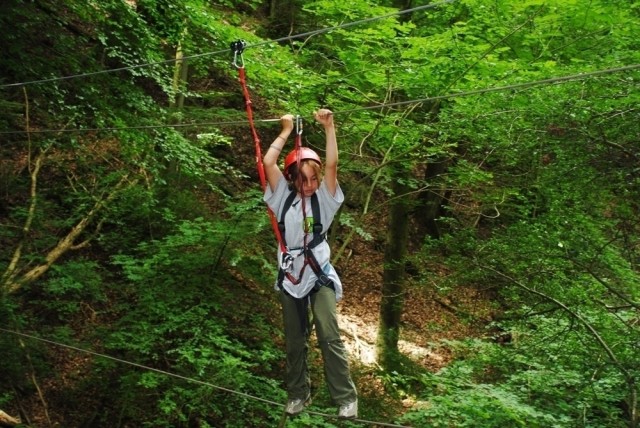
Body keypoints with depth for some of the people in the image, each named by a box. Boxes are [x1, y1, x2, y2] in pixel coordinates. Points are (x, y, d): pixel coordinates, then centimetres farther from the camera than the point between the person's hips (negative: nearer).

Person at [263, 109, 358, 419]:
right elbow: (268, 163, -6)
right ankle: (298, 393, 25)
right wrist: (286, 131, -1)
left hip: (320, 274, -2)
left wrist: (329, 127, -17)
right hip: (290, 275, 2)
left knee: (330, 338, -9)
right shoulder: (284, 196, 4)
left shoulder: (324, 198, 1)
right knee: (294, 341, 12)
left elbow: (332, 164, -12)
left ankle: (345, 397, -4)